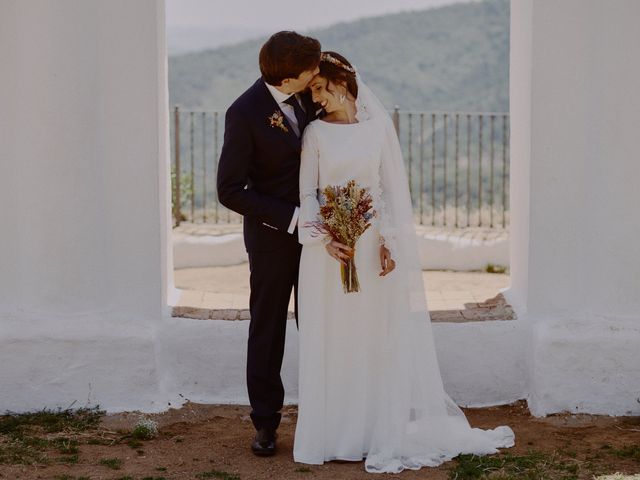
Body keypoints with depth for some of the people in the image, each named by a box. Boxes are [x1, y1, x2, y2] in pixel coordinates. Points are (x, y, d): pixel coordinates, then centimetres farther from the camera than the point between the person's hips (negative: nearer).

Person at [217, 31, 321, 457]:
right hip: (273, 234, -5)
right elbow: (230, 191, -19)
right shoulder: (244, 113, -21)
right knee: (267, 330, 7)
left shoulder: (308, 93, -5)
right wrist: (291, 217, -22)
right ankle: (266, 422, 17)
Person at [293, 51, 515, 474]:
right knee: (333, 341, 4)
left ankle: (384, 434, 14)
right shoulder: (315, 132, 1)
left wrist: (390, 242, -7)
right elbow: (307, 193, -1)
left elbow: (393, 186, 1)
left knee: (382, 338, 5)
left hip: (375, 246, 0)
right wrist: (325, 240, -14)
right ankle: (334, 433, 12)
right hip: (328, 246, 0)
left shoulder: (378, 125, 2)